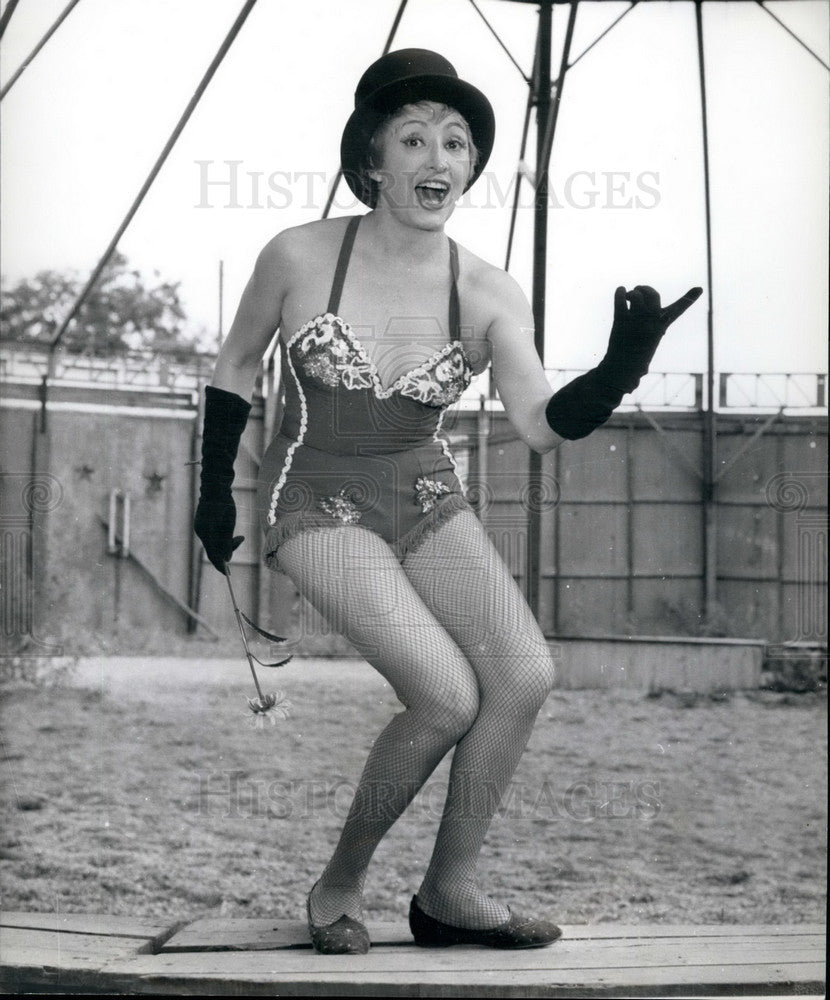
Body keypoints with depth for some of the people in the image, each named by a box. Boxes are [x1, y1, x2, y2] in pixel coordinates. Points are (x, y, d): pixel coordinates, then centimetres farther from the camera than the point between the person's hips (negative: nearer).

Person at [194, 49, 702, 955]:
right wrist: (215, 493, 6)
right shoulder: (299, 257, -14)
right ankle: (339, 887, -2)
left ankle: (448, 892, -1)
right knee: (449, 695, -22)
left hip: (426, 500, 4)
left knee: (525, 671, -18)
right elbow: (235, 366, 3)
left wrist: (620, 369, -39)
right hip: (317, 503, -4)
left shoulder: (488, 295, -8)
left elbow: (541, 424, -21)